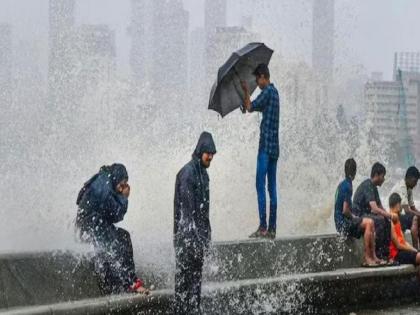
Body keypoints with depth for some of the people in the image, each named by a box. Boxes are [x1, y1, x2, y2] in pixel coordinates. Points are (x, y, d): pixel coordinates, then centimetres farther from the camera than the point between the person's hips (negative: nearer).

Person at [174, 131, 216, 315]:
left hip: (199, 232, 9)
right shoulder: (188, 172, -15)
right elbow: (186, 206, -19)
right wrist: (193, 234, -21)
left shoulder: (203, 172, 13)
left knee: (196, 274, 12)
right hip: (187, 233, -9)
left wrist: (207, 231, 18)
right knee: (185, 274, -5)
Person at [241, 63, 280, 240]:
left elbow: (251, 107, -11)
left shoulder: (268, 91, -10)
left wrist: (246, 91, 0)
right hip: (274, 146, 9)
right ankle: (272, 228, 7)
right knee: (272, 187, 7)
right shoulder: (274, 92, 19)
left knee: (261, 185, -10)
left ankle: (263, 227, -14)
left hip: (266, 145, -9)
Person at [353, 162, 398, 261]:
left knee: (387, 222, 0)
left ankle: (385, 251, -3)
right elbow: (375, 209, -27)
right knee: (380, 221, -29)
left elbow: (380, 207, 16)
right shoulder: (367, 186, -17)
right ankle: (377, 252, -26)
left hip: (367, 215, 10)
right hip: (359, 216, -10)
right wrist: (389, 214, -22)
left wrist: (388, 215, -1)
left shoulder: (373, 187, 15)